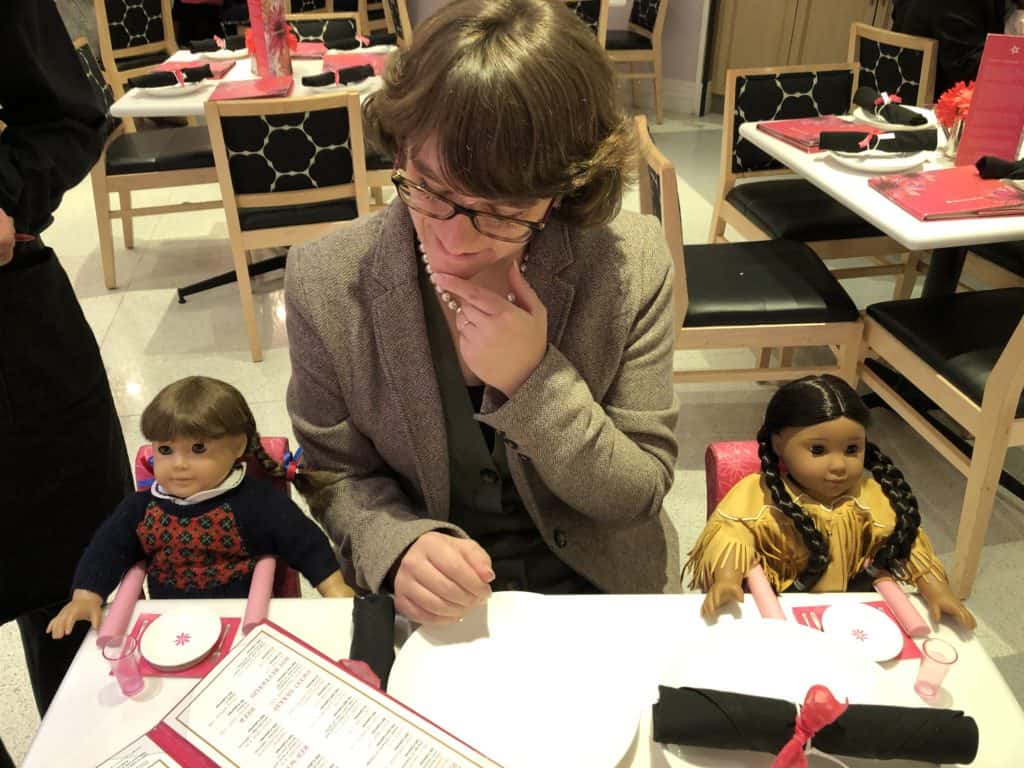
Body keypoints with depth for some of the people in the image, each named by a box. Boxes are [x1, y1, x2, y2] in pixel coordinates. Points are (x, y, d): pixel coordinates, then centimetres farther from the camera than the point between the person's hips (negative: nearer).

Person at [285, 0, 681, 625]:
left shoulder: (633, 265, -15)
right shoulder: (326, 280, -13)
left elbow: (639, 493, -9)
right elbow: (338, 476, -2)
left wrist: (536, 382, -24)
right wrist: (397, 548, -21)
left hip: (593, 581, 0)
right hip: (417, 596, 1)